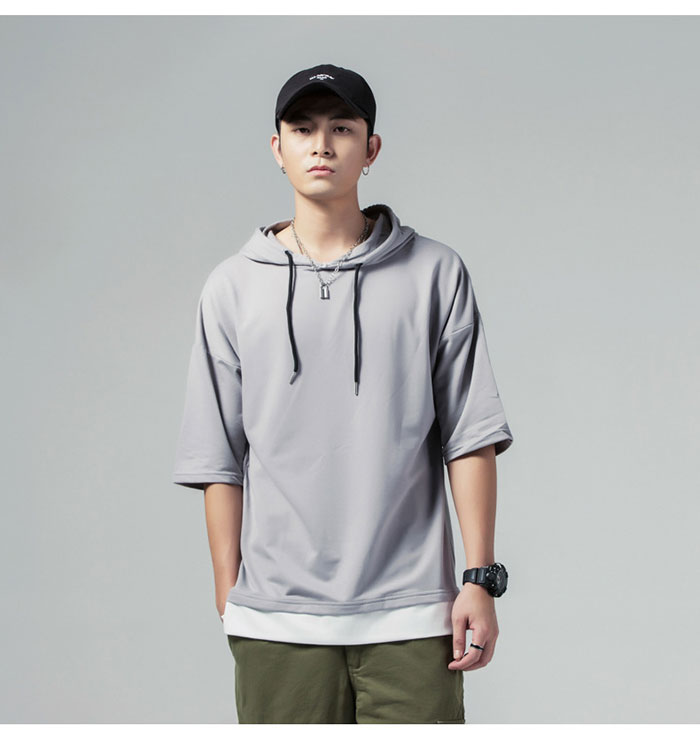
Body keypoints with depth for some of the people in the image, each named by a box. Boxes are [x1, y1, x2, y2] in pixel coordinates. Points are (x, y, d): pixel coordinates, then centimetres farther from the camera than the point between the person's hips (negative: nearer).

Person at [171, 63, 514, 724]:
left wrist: (480, 578, -2)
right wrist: (229, 594, 5)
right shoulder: (233, 286, 8)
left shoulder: (436, 273, 5)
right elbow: (219, 459, 8)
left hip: (410, 613, -1)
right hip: (277, 620, 1)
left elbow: (470, 436, 3)